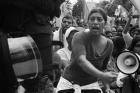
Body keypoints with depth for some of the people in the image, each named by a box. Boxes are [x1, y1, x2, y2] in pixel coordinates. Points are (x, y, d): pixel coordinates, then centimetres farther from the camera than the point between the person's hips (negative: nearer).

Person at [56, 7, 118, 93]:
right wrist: (102, 76, -47)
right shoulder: (79, 37, -19)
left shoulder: (109, 44, -5)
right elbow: (81, 61, -36)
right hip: (69, 82, -3)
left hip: (91, 84, 3)